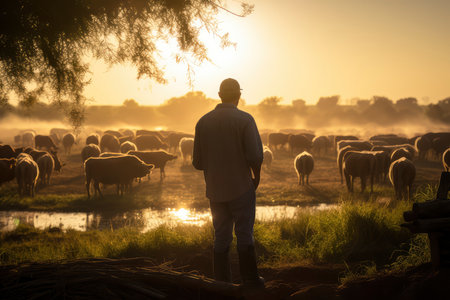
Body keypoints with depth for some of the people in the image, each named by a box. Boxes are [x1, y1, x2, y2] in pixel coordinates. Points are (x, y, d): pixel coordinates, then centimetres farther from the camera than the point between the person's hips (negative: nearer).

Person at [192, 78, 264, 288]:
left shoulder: (203, 122, 1)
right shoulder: (245, 119, -10)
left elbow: (197, 162, 3)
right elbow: (255, 156, -16)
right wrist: (256, 177, 1)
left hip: (215, 190, 4)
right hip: (241, 188, -3)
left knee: (221, 237, 11)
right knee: (244, 236, 6)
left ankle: (222, 284, 14)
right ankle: (250, 281, 13)